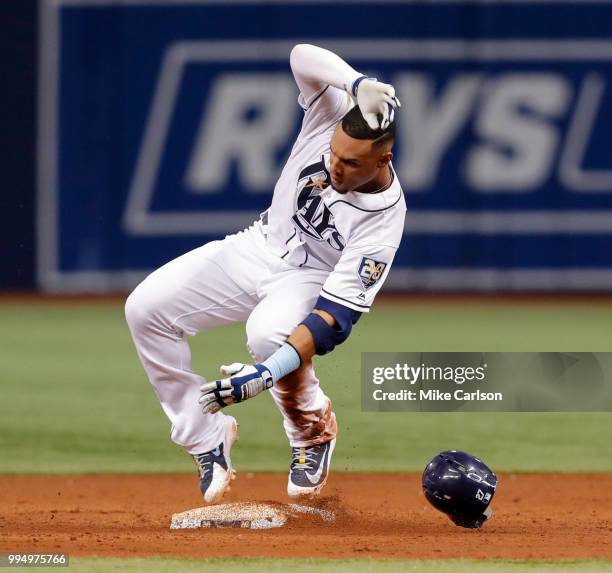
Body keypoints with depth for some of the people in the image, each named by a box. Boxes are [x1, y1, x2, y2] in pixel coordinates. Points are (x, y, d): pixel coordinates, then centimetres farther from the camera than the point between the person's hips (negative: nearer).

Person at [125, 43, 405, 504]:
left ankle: (314, 434, -7)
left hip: (313, 279, -5)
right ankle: (207, 437, 1)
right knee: (145, 308, -15)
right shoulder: (335, 113, -20)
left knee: (268, 333, -39)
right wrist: (360, 86, -47)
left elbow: (337, 315, -33)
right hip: (260, 247, 5)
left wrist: (271, 371, -44)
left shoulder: (384, 218, -30)